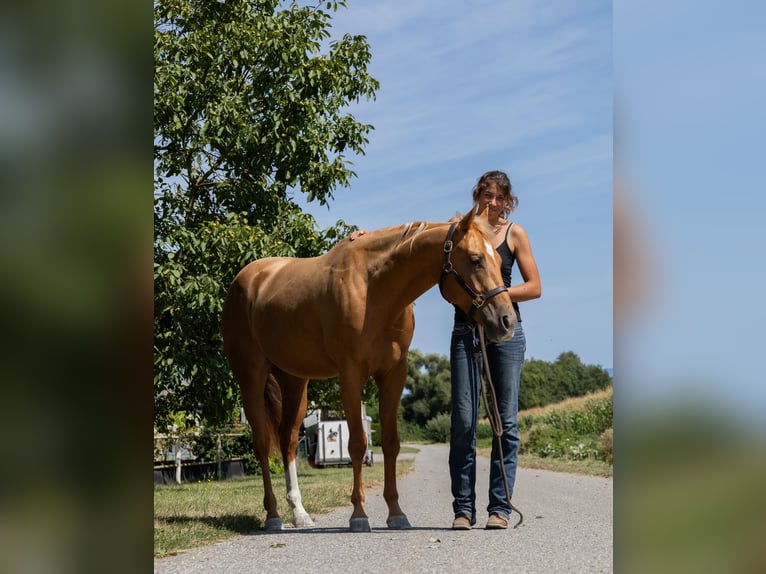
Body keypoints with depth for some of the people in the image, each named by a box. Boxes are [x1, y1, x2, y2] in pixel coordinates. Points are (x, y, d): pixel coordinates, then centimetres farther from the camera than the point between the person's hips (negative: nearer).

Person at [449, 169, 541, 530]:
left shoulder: (514, 233, 5)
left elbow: (534, 287, 3)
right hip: (466, 330, 1)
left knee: (506, 420, 0)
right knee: (463, 420, -3)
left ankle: (499, 507, 7)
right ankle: (463, 508, 4)